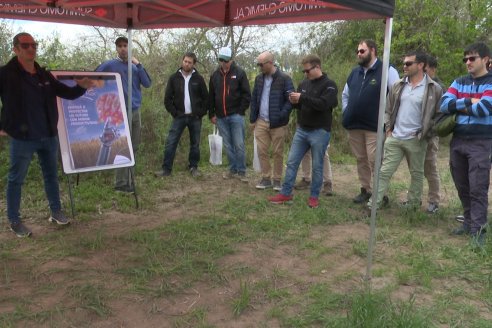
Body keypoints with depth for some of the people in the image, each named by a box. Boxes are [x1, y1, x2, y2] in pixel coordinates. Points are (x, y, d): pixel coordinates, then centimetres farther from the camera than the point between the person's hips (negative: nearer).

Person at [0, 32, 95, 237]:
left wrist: (82, 87, -11)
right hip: (22, 138, -5)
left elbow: (68, 93, 10)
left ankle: (56, 212, 31)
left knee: (51, 175, 16)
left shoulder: (44, 75, 8)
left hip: (49, 136, 6)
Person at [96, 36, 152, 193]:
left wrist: (138, 65, -5)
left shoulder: (134, 66, 13)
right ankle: (121, 183, 0)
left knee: (133, 148, 10)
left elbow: (147, 84, 1)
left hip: (136, 111, 6)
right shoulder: (109, 65, -3)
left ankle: (129, 180, 20)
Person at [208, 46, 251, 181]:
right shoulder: (215, 75, 9)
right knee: (228, 145, 9)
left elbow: (246, 94, -2)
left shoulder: (239, 73, -2)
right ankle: (233, 169, 19)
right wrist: (211, 114, 10)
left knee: (239, 144, -5)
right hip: (221, 117, 4)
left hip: (236, 116, -4)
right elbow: (211, 97, 14)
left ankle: (241, 171, 5)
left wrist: (240, 111, -7)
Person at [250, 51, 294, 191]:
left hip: (278, 124, -5)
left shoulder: (284, 79, -9)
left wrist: (281, 116, -18)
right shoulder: (259, 78, 9)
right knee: (261, 151, 5)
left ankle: (277, 180, 16)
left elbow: (290, 100, -10)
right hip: (261, 122, 5)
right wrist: (252, 119, 11)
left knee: (277, 153, 4)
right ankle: (266, 178, 17)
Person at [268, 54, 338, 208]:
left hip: (319, 132, -6)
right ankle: (286, 193, 15)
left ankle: (314, 196, 17)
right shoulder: (304, 84, 10)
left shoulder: (329, 85, -8)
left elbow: (323, 104, -23)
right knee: (291, 162, 6)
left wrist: (302, 98, -26)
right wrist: (295, 101, -7)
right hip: (301, 130, 6)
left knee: (317, 166, 4)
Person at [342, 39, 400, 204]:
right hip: (354, 125, 6)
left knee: (375, 161, -6)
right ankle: (365, 190, 22)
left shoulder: (387, 71, -5)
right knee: (361, 160, 11)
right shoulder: (355, 72, 15)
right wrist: (346, 113, 15)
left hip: (375, 126, -6)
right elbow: (345, 95, 27)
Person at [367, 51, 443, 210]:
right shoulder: (398, 86, 6)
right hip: (394, 138, 3)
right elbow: (388, 109, 15)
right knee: (384, 171, 1)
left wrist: (424, 133, -7)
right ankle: (374, 204, 4)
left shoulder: (434, 89, -7)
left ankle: (412, 203, 27)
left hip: (416, 140, -3)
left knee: (416, 173, 12)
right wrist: (388, 128, 6)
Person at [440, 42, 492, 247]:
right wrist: (469, 102, -11)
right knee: (462, 187, 12)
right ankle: (468, 222, 25)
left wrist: (459, 106, -5)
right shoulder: (459, 82, 12)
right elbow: (444, 105, -2)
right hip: (457, 141, 5)